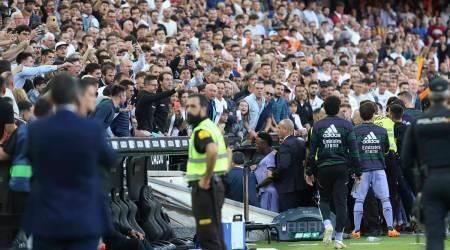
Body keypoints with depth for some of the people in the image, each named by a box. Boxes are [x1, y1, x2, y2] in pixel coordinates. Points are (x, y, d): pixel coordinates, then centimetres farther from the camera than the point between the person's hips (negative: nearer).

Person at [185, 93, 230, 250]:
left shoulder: (202, 130, -14)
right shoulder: (211, 126, 17)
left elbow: (212, 151, -34)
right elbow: (227, 153, 28)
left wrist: (206, 179, -25)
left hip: (205, 186, -10)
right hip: (216, 183, 10)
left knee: (207, 235, -9)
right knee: (215, 234, 15)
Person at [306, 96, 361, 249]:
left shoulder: (317, 126, 0)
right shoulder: (347, 125, -1)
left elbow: (312, 151, 1)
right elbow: (353, 150, -2)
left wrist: (309, 172, 7)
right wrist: (357, 171, 4)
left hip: (323, 167, 0)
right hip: (341, 167, 0)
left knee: (324, 199, 17)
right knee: (341, 202, 3)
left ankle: (327, 223, -11)